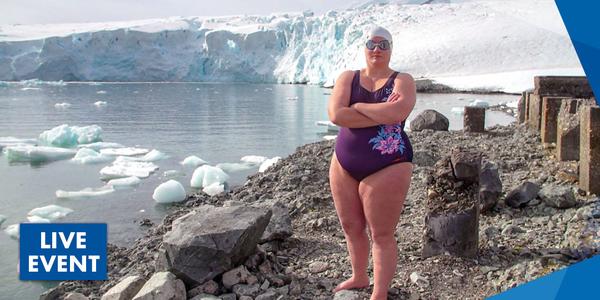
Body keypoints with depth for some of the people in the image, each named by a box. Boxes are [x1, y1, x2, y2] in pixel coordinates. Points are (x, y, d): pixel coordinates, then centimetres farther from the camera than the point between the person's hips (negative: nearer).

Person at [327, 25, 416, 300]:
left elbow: (397, 112, -23)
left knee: (382, 235, 1)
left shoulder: (402, 80, -1)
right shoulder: (347, 78, 6)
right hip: (344, 165, 4)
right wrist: (382, 114, -15)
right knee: (351, 227, 17)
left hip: (386, 168, -4)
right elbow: (336, 115, -13)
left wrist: (358, 106, -12)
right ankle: (359, 277, 40)